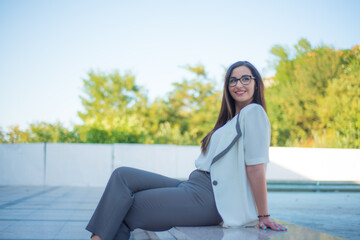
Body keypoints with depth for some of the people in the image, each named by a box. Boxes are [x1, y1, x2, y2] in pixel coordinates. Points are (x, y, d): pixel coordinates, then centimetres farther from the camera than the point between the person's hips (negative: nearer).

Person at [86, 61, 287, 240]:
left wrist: (263, 216, -14)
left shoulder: (253, 112, -7)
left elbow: (256, 166, -12)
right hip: (193, 187, 9)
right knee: (123, 176, -4)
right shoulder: (233, 119, 23)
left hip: (208, 198, -9)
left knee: (126, 207, -11)